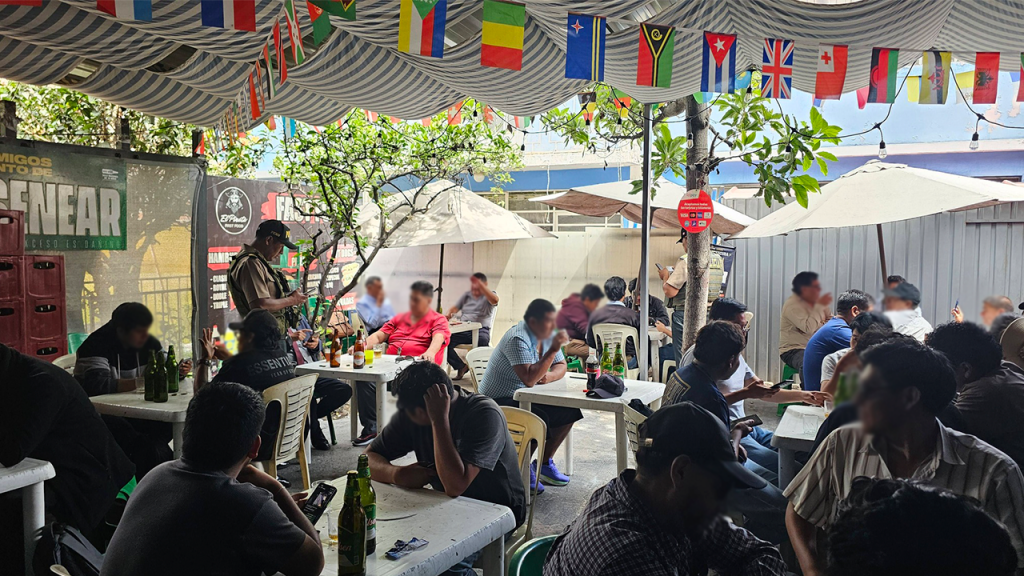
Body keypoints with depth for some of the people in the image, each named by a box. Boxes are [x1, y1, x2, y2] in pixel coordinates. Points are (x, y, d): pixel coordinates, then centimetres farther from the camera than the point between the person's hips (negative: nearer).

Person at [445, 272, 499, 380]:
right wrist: (448, 315, -7)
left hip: (481, 329, -4)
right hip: (463, 329, 4)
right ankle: (461, 366, -5)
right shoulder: (466, 295, 24)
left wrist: (480, 284, -24)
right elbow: (455, 308, 18)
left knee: (482, 341, -39)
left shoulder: (489, 294, 10)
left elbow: (494, 300, -15)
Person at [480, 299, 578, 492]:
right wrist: (553, 350, -32)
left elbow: (561, 366, 9)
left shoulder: (547, 335, 2)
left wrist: (548, 376, -14)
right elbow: (529, 379, -35)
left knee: (568, 411, -2)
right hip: (499, 401, -9)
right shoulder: (518, 339, -25)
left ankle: (544, 463, 14)